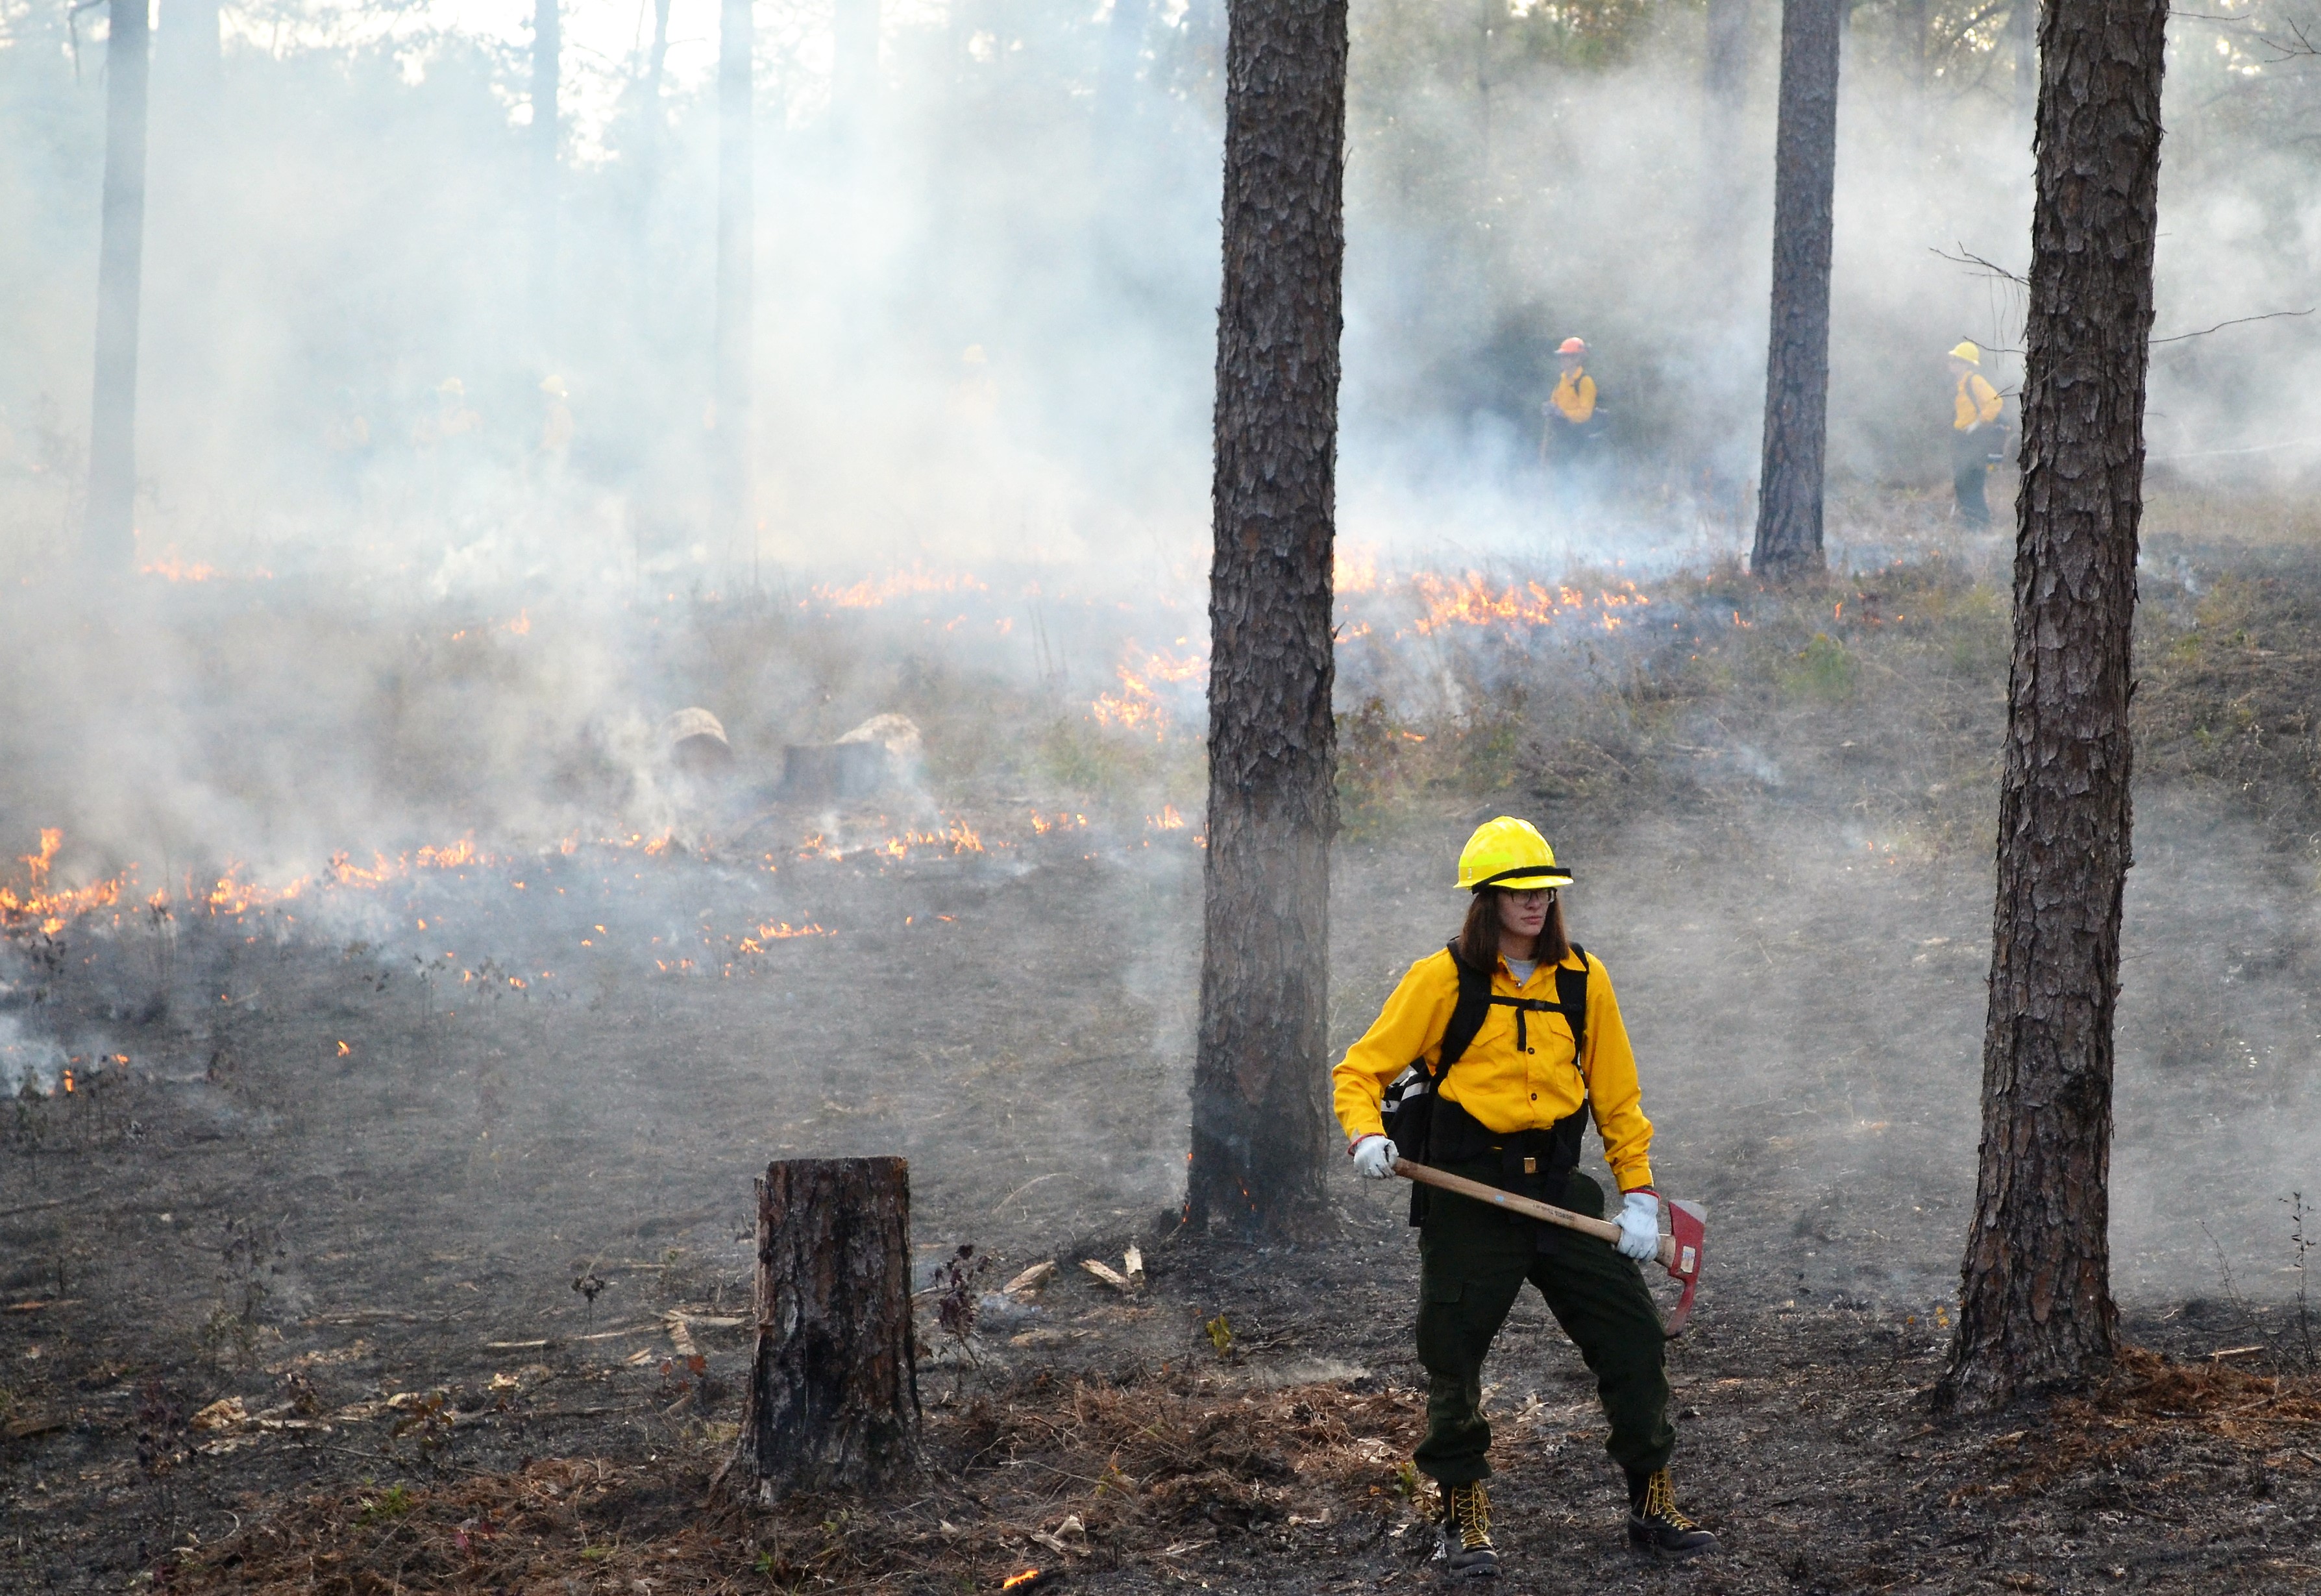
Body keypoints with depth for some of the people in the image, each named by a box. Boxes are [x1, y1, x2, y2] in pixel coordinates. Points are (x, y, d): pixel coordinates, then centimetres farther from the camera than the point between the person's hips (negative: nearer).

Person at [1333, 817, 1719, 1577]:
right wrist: (1367, 1135, -20)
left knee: (1634, 1337, 0)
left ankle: (1652, 1506, 13)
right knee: (1453, 1356, -3)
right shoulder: (1443, 979, -4)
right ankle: (1464, 1520, 12)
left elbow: (1617, 1095, 12)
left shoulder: (1582, 979, 6)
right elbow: (1360, 1070, -1)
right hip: (1467, 1193, -3)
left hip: (1558, 1191, 3)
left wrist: (1640, 1194, 5)